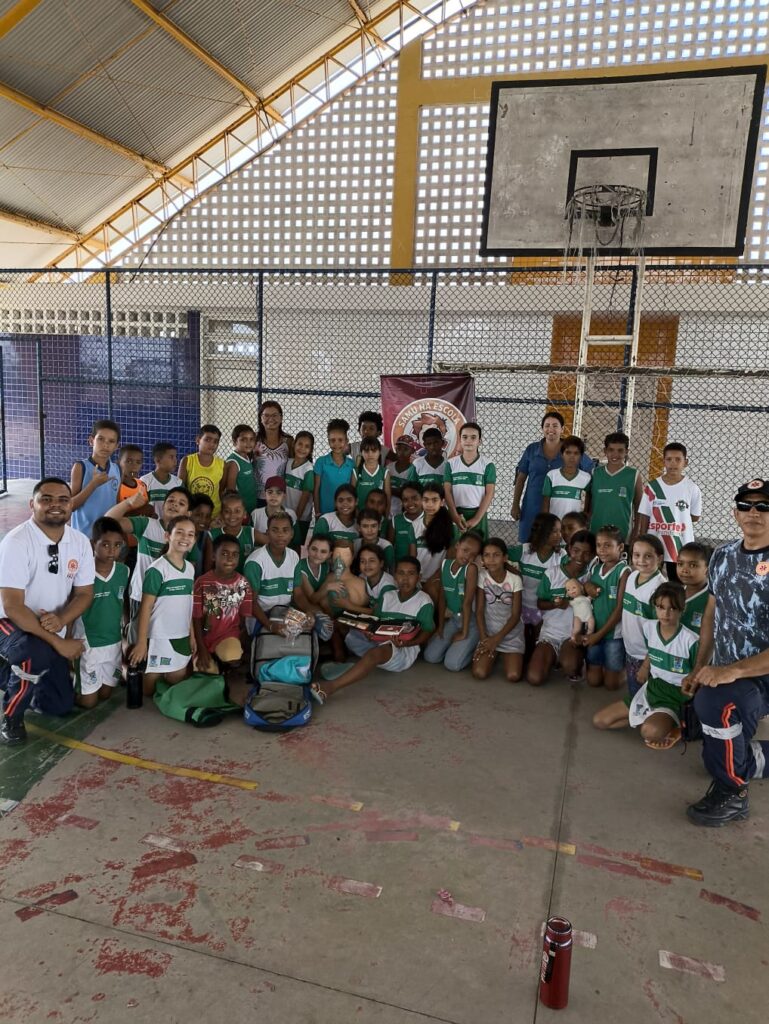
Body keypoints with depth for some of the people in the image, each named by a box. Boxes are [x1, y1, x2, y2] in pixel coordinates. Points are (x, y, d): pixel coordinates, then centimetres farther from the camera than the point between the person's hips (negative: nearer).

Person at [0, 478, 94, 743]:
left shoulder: (80, 542, -8)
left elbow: (84, 593, -1)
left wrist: (60, 619, -23)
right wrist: (59, 642, -30)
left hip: (51, 629, 6)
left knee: (60, 705, 10)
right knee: (39, 654, -39)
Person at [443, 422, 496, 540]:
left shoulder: (488, 465, 1)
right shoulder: (451, 464, 5)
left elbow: (489, 494, -3)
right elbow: (447, 492, 1)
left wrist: (476, 519, -12)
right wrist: (455, 516, -10)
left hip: (478, 514, -1)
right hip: (456, 514, 1)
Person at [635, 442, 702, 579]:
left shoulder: (692, 488, -4)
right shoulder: (652, 487, -1)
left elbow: (695, 517, 6)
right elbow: (644, 518, 2)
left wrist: (677, 517, -4)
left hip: (681, 549, -1)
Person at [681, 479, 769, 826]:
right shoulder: (723, 556, 2)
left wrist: (733, 671, -33)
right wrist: (700, 668, 7)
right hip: (724, 673, 8)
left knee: (713, 702, -38)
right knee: (718, 753, 18)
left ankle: (731, 793, -14)